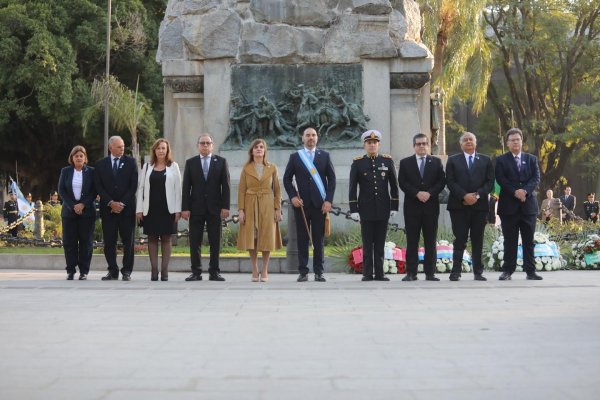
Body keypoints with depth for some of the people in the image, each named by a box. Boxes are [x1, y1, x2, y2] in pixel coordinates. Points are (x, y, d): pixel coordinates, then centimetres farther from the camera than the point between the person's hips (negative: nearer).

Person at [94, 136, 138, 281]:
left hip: (127, 208, -1)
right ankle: (113, 271, 8)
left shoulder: (131, 162, 5)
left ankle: (127, 271, 4)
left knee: (128, 242, -1)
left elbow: (134, 185, -1)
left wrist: (122, 203, -8)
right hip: (108, 208, 1)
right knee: (109, 242, 2)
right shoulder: (100, 164, 8)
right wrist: (111, 203, -10)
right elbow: (99, 187, 2)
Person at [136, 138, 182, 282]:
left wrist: (178, 209, -7)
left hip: (168, 209, -2)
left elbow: (178, 188, 0)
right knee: (152, 238, 3)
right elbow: (141, 188, 6)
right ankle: (154, 270, 7)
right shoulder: (147, 166, 8)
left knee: (166, 238, 2)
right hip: (150, 209, 2)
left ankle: (164, 270, 5)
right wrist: (139, 209, -1)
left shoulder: (173, 166, 4)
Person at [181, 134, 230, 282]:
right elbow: (186, 187, 4)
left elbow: (226, 186, 2)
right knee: (194, 242, 1)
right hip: (196, 208, 0)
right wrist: (185, 208, -4)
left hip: (215, 208, 0)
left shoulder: (221, 162, 6)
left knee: (215, 242, 2)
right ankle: (196, 272, 6)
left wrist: (225, 207, -6)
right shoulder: (190, 163, 7)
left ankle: (214, 272, 8)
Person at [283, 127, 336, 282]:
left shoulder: (325, 156, 9)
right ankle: (303, 272, 5)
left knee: (319, 239, 0)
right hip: (301, 204, 0)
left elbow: (332, 179, 6)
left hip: (320, 204, 0)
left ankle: (319, 272, 5)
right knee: (302, 239, 1)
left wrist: (328, 200, -4)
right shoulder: (295, 157, 9)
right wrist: (293, 196, -5)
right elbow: (287, 179, 10)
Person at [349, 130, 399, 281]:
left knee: (380, 243, 4)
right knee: (367, 243, 1)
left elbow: (394, 185, 8)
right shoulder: (357, 163, 2)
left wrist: (394, 206, 3)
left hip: (383, 209, 1)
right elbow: (352, 188, 0)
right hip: (366, 209, -1)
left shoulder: (387, 161, 6)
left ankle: (379, 273, 8)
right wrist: (353, 209, -5)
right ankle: (367, 273, 5)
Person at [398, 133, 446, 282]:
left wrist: (429, 193, -12)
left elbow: (442, 181, 3)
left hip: (431, 206, 1)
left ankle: (430, 272, 6)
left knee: (430, 241, 2)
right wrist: (417, 193, -13)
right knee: (412, 241, -1)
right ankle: (411, 272, 2)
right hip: (412, 206, -1)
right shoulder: (405, 163, 8)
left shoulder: (436, 162, 11)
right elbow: (402, 183, -1)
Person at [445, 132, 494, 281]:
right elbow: (450, 182, -1)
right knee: (460, 240, -3)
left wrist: (477, 195, -10)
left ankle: (478, 272, 8)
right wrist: (464, 196, -13)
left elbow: (490, 182, 4)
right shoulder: (453, 160, 9)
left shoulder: (486, 160, 12)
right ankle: (456, 271, -1)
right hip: (459, 206, -1)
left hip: (480, 205, 1)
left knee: (478, 240, 4)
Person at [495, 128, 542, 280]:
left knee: (528, 240, 4)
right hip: (509, 205, -2)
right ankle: (507, 270, 5)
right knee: (510, 241, 1)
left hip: (528, 204, 2)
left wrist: (525, 190, -16)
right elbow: (501, 180, -6)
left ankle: (530, 271, 7)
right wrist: (515, 192, -18)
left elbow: (536, 178, 1)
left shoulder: (531, 159, 13)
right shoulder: (501, 160, 6)